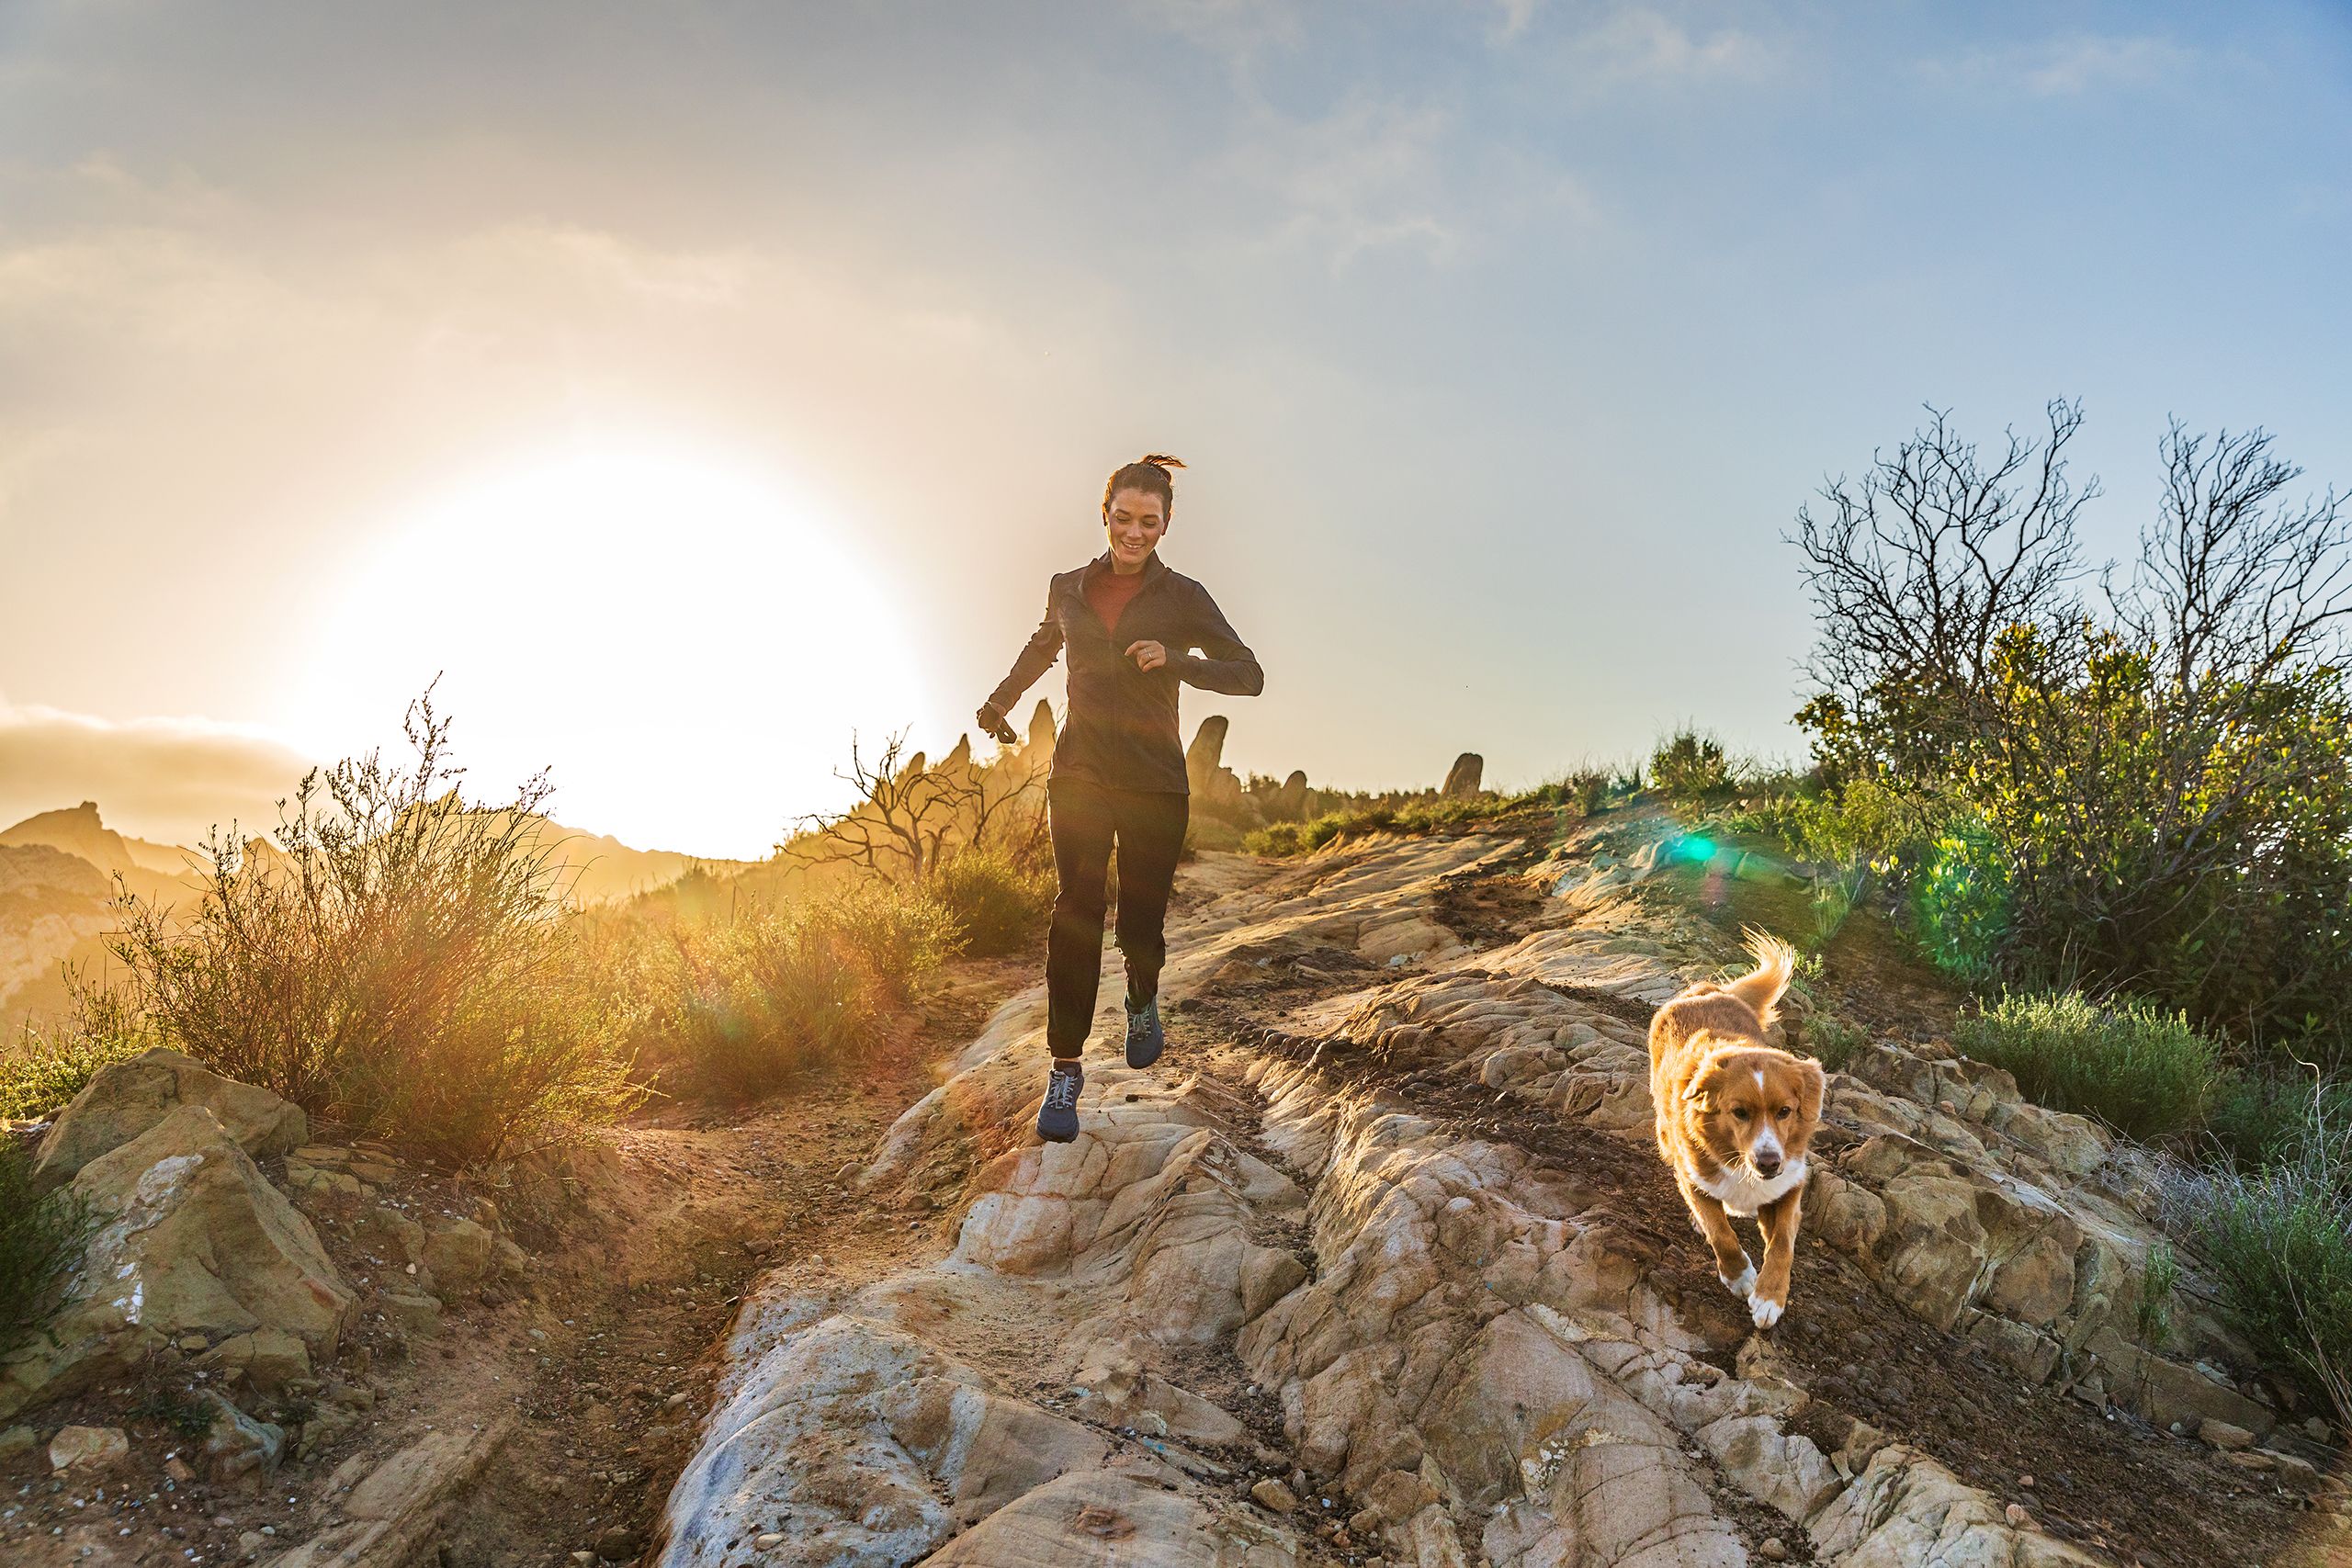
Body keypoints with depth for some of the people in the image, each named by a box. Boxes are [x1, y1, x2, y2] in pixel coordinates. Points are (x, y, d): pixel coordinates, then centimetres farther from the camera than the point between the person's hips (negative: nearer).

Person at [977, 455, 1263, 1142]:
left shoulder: (1182, 596, 0)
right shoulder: (1068, 588, 8)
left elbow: (1249, 674, -5)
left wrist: (1176, 660, -19)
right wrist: (999, 701, 34)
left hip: (1155, 784, -1)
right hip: (1079, 776, 2)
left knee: (1141, 926, 1)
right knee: (1075, 916, -8)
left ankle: (1143, 1000, 36)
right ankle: (1065, 1070, -2)